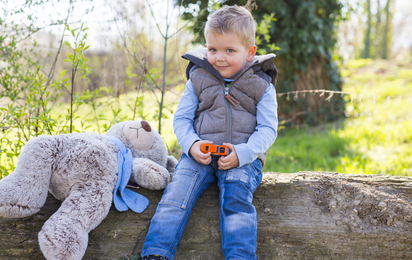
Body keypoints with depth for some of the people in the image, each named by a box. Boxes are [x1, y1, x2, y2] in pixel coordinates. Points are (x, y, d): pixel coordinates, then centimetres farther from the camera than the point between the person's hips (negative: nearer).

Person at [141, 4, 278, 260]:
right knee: (178, 189, -22)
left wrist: (242, 153, -17)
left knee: (236, 193, -29)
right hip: (200, 154, 2)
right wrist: (192, 145, -12)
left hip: (243, 157, -1)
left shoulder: (262, 85, 5)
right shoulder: (198, 79, 10)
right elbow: (181, 118, 9)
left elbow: (267, 128, 0)